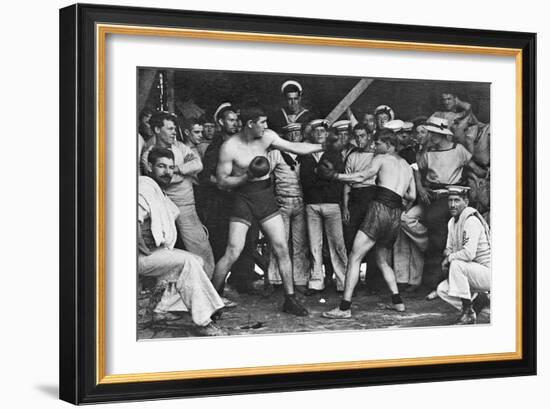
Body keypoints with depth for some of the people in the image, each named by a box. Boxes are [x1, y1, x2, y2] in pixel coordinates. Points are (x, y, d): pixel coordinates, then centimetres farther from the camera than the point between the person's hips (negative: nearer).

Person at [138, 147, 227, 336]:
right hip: (140, 257, -11)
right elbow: (135, 221, -27)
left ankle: (162, 309, 3)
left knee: (197, 261, 10)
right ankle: (203, 323, -25)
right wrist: (147, 249, -21)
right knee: (187, 261, -23)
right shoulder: (144, 186, -13)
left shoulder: (159, 192, 21)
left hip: (155, 251, 11)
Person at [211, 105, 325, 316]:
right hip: (243, 198, -5)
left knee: (281, 248, 0)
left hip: (266, 197, 5)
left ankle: (290, 299, 10)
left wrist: (325, 146, 3)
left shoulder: (267, 137, 0)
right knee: (233, 252, -11)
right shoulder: (229, 147, -13)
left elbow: (296, 147, 6)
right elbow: (222, 181, -11)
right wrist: (248, 176, -23)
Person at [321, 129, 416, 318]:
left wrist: (334, 175, -5)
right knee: (382, 260, 25)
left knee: (354, 258, -9)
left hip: (380, 208, -7)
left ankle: (345, 307, -16)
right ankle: (397, 301, 17)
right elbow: (412, 196, 20)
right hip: (396, 215, 7)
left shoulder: (382, 158, 4)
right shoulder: (407, 166, 22)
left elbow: (361, 176, -8)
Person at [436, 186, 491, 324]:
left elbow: (469, 253, -30)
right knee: (442, 290, 0)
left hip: (488, 272, -9)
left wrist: (450, 258, -14)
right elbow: (449, 248, 19)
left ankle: (468, 311, -21)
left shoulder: (471, 221, -21)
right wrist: (447, 252, -5)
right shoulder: (452, 222, 9)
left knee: (456, 264, -30)